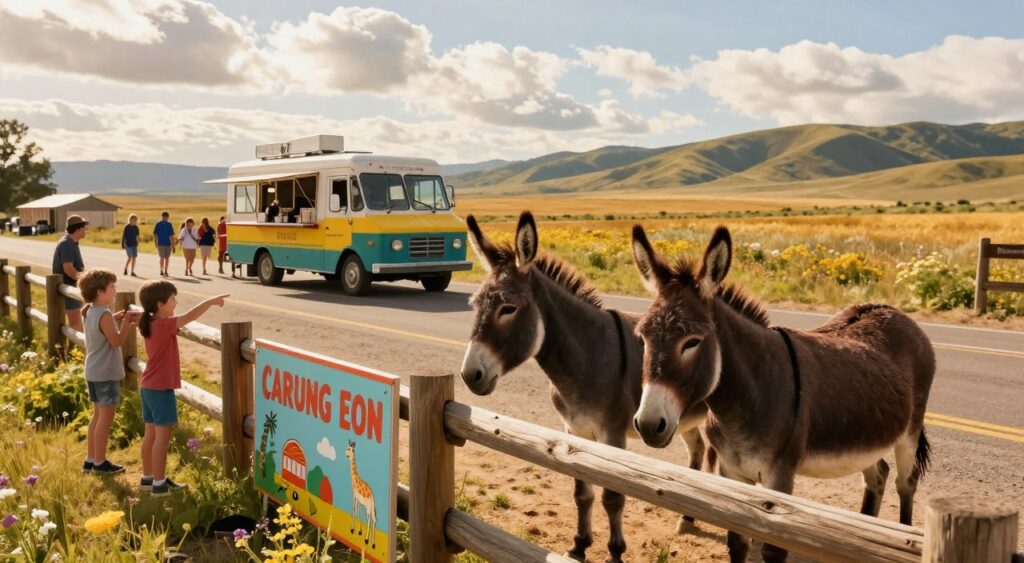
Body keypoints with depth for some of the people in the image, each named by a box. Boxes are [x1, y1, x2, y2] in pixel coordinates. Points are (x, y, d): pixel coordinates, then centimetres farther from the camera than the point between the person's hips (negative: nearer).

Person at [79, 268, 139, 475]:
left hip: (93, 372, 10)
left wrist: (115, 320, 6)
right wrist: (128, 324, -10)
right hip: (106, 374, -10)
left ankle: (90, 459, 24)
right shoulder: (104, 315, -20)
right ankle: (99, 462, 7)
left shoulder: (91, 312, 8)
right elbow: (117, 341, -20)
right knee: (106, 416, -1)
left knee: (98, 414, 17)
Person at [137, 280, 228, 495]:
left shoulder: (150, 324, 8)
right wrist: (211, 301, -19)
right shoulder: (164, 325, -20)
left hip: (148, 386, 10)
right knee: (163, 434, -5)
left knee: (151, 432, 16)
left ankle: (147, 477, 25)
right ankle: (159, 483, -2)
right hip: (161, 388, -10)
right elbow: (189, 316, -27)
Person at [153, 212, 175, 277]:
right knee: (167, 258, 12)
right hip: (168, 243, -1)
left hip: (160, 244, 1)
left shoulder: (157, 224, 1)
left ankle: (161, 270, -3)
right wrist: (173, 246, -4)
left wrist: (155, 243, 13)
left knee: (162, 257, 11)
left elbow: (154, 235, 1)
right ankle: (165, 271, 12)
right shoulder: (169, 224, -6)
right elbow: (171, 236, -9)